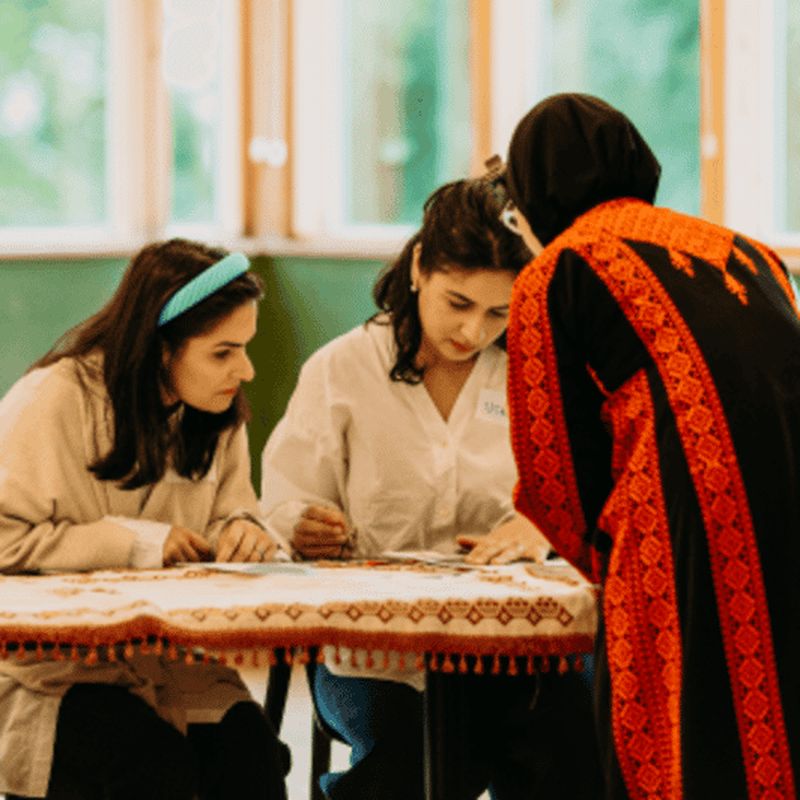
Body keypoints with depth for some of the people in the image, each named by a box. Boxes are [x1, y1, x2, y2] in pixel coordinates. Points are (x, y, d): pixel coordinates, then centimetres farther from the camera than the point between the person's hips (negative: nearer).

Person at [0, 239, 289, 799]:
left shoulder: (218, 415, 6)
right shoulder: (57, 401, -14)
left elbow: (230, 513, 15)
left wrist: (243, 532, -11)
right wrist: (134, 543, -21)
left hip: (170, 663, 5)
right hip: (53, 670, -5)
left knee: (252, 754, -24)